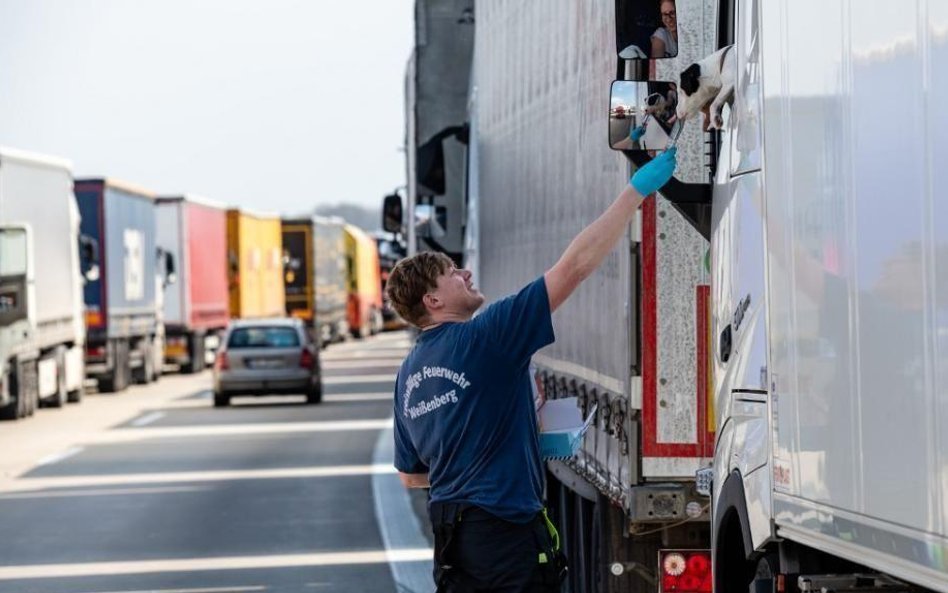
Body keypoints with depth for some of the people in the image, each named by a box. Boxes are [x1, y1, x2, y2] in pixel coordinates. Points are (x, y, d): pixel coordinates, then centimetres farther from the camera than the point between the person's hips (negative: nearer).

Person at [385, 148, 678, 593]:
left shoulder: (409, 373, 12)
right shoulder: (483, 338, -12)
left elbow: (410, 475, 20)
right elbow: (574, 266, -16)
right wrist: (637, 189, -11)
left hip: (450, 536, 9)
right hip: (506, 533, -9)